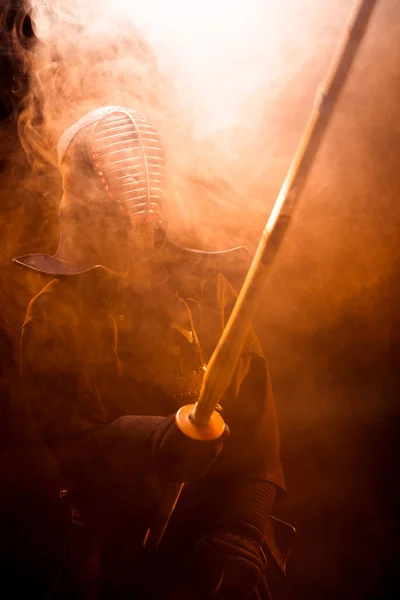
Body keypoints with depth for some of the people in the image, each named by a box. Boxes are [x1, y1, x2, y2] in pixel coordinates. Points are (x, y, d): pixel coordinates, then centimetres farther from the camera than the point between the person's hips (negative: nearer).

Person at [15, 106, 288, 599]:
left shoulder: (208, 288, 2)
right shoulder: (53, 314, -2)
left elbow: (257, 426, -5)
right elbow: (71, 435, -15)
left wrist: (243, 530, -16)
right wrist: (158, 443, -33)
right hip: (118, 559, -1)